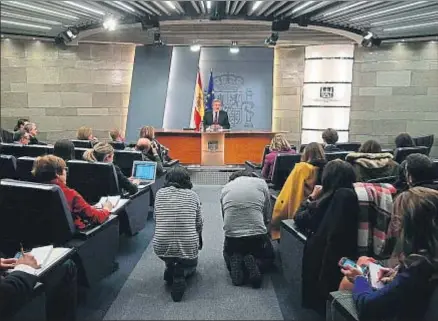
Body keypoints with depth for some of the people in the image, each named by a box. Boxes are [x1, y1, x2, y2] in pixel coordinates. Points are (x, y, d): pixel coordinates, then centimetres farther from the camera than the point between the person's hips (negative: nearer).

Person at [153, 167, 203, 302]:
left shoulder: (160, 193, 3)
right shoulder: (193, 195, 0)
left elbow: (156, 219, 12)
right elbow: (199, 224, 8)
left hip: (161, 248, 3)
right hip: (187, 247, -3)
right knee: (191, 265, 32)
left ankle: (170, 267, 8)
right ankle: (181, 272, -3)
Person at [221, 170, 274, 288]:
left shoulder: (225, 188, 12)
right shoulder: (261, 183, 7)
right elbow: (267, 213, 11)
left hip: (231, 236, 2)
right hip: (257, 235, -1)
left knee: (229, 256, 35)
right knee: (268, 258, 30)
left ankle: (235, 264, -1)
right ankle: (254, 264, -4)